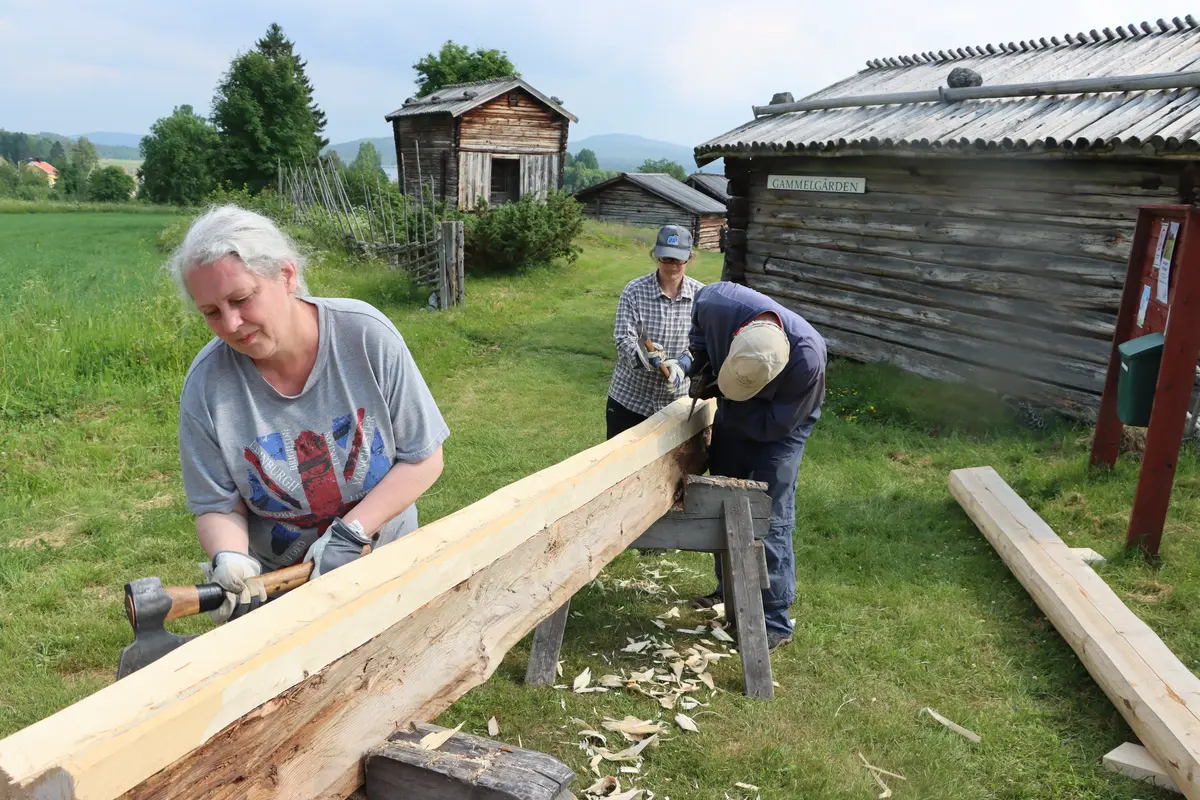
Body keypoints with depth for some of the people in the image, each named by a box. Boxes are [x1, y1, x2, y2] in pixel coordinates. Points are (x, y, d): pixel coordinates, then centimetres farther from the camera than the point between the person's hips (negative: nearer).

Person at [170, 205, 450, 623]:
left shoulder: (366, 334, -20)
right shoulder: (206, 385, -18)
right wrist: (230, 559, -30)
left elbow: (423, 459, -15)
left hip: (385, 558, 0)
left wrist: (350, 533, -23)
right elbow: (218, 507, -9)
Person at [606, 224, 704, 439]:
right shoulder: (634, 290, -9)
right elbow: (623, 338, -14)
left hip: (675, 400, 1)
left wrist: (682, 365, -24)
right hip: (629, 397, -1)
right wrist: (643, 356, -34)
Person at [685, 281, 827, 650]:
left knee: (770, 520, -8)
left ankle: (776, 622, 4)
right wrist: (702, 362, -14)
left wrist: (722, 397, -26)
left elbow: (773, 425, -28)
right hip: (732, 417, 5)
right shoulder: (720, 302, -33)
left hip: (779, 427, -5)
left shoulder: (808, 359, -40)